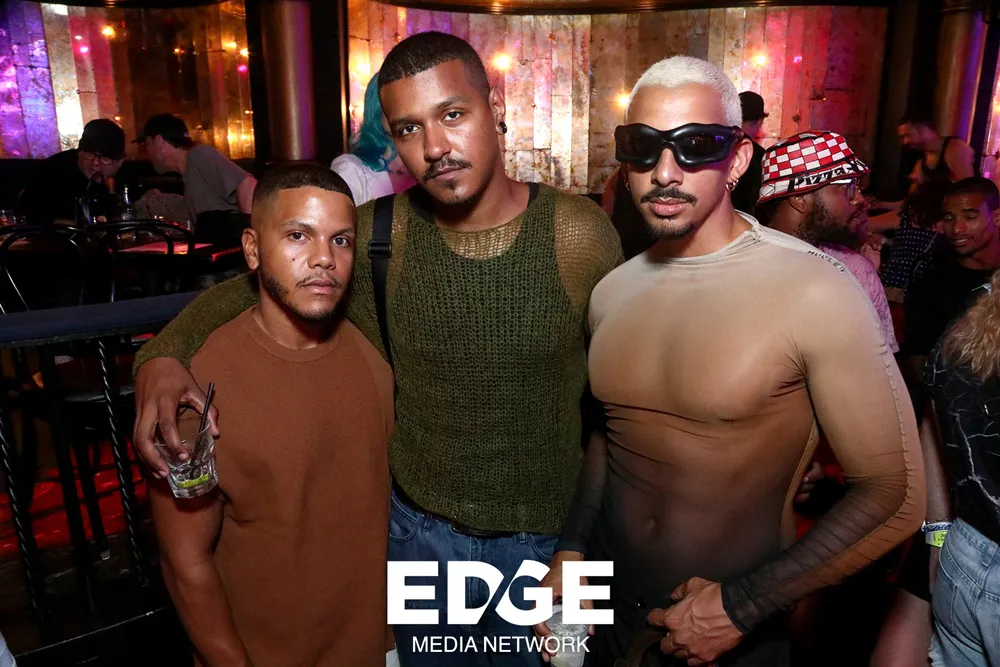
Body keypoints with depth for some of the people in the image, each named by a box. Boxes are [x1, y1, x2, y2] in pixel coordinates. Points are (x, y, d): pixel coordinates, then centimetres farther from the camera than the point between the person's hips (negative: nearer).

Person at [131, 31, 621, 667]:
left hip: (542, 540, -1)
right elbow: (247, 286, 0)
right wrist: (164, 352, -19)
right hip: (416, 528, 1)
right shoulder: (378, 234, -13)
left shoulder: (579, 234, -16)